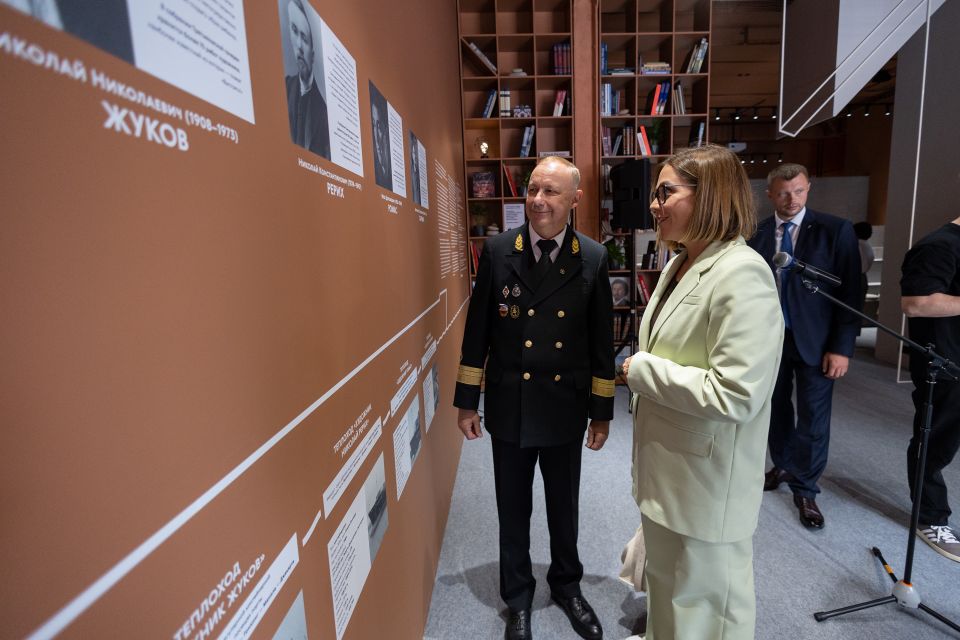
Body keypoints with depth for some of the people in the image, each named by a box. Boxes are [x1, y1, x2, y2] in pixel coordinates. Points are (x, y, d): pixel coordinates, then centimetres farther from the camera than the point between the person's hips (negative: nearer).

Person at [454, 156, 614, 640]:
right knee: (513, 509, 16)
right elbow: (477, 332, -2)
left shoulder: (593, 258, -6)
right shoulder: (497, 251, -7)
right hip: (509, 406, 0)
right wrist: (467, 401, -1)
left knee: (564, 505, 20)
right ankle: (518, 597, 41)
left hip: (567, 408, 1)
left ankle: (566, 584, 47)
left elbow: (601, 341, -1)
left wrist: (602, 411, 2)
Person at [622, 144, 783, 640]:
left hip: (706, 482, -8)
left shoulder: (741, 274, -22)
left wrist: (641, 369, -20)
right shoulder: (679, 264, 6)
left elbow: (736, 394, -28)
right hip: (665, 470, 8)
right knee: (665, 585, 28)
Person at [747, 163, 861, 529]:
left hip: (815, 340, -2)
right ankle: (783, 467, 39)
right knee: (776, 410, 16)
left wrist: (842, 347, -12)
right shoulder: (757, 233, -1)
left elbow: (850, 291, -8)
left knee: (813, 418, 4)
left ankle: (805, 491, 22)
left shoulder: (835, 230, -7)